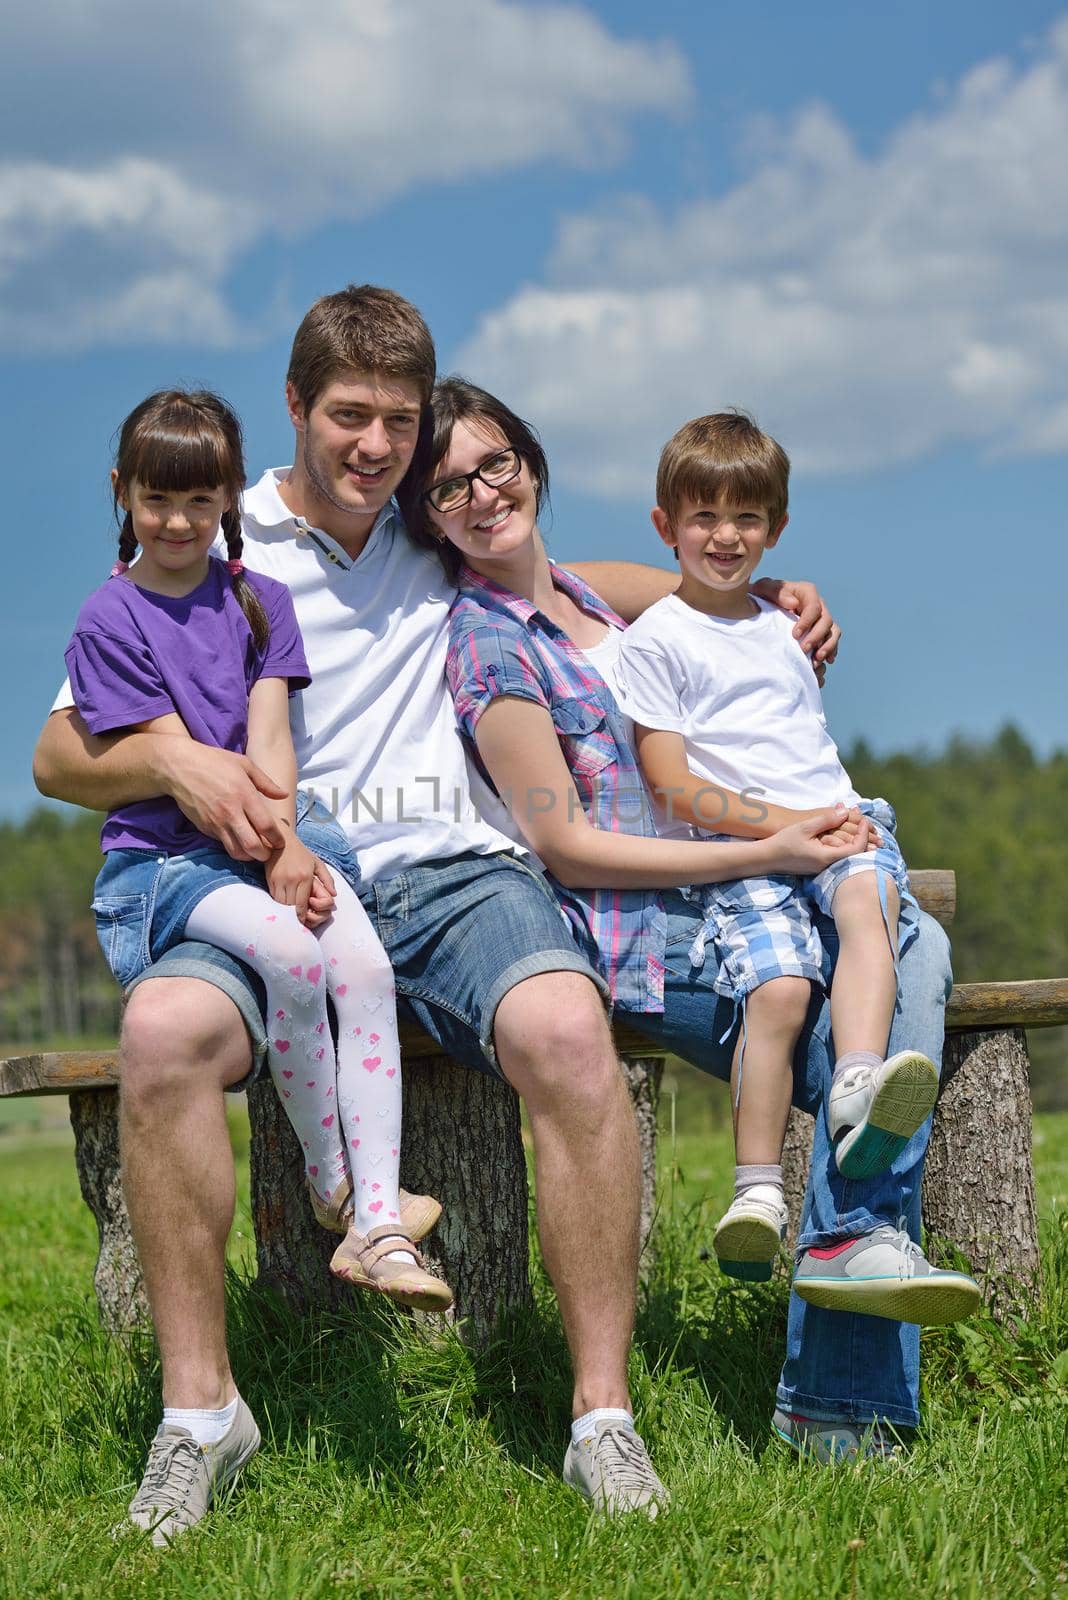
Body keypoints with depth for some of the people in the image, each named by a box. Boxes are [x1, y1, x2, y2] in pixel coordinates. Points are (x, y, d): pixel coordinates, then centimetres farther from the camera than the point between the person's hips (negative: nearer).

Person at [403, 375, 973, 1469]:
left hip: (726, 909, 7)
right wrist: (766, 854, -14)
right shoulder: (487, 647, -5)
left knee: (910, 943, -19)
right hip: (637, 941, -7)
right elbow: (566, 845, -11)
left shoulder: (583, 596, 18)